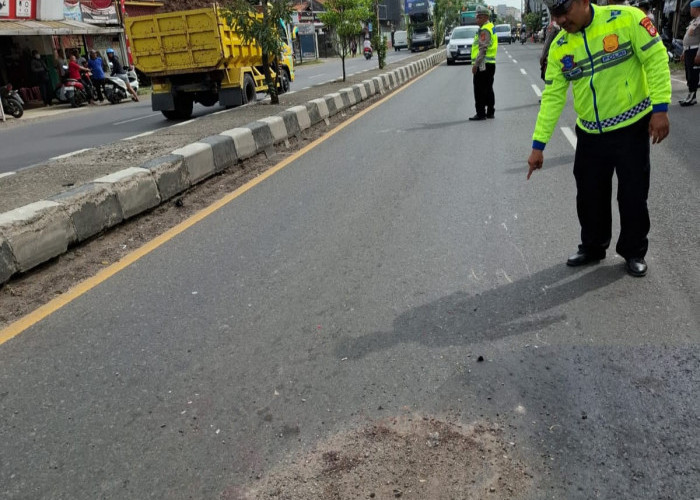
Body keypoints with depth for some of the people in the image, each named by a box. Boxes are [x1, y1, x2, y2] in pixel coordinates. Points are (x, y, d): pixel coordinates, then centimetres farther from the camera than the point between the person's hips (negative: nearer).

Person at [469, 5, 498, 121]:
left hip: (483, 64, -10)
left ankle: (481, 113, -5)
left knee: (480, 90, -7)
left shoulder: (484, 30, -14)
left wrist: (475, 64, -21)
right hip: (490, 63, 10)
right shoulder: (490, 27, 19)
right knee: (488, 89, 14)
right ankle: (490, 112, 19)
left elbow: (483, 49, -21)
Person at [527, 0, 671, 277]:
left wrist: (660, 108, -17)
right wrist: (538, 144, -5)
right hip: (590, 134, 4)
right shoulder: (559, 47, -3)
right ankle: (592, 247, 32)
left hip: (632, 127, -3)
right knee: (589, 196, 11)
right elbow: (552, 97, -2)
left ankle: (634, 252, 25)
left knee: (633, 194, 6)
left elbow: (656, 59, -11)